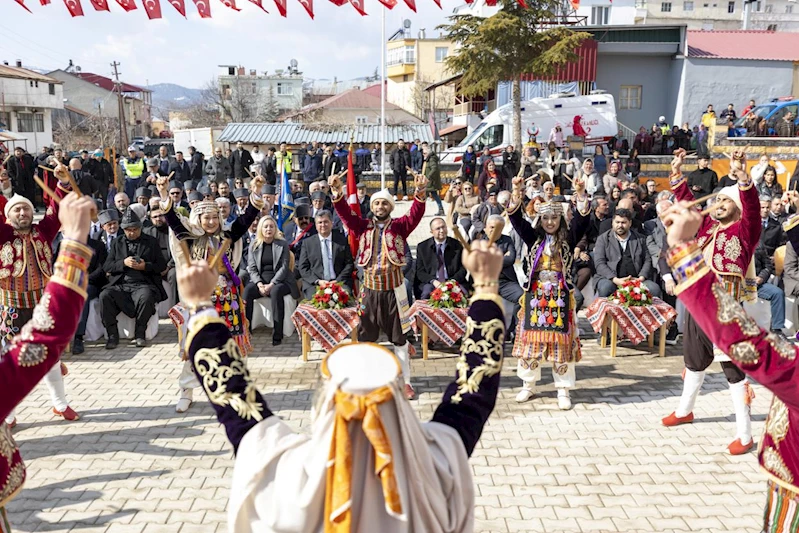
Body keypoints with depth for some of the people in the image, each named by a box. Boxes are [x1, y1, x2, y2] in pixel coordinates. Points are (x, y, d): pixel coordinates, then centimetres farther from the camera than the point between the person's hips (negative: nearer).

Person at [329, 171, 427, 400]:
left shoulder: (399, 226, 0)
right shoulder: (363, 226, 4)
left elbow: (415, 215, -16)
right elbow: (345, 214, -8)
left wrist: (420, 192, -33)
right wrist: (337, 192, -25)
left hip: (394, 290, -2)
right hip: (370, 290, 2)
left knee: (400, 338, 7)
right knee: (366, 338, 11)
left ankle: (404, 381, 18)